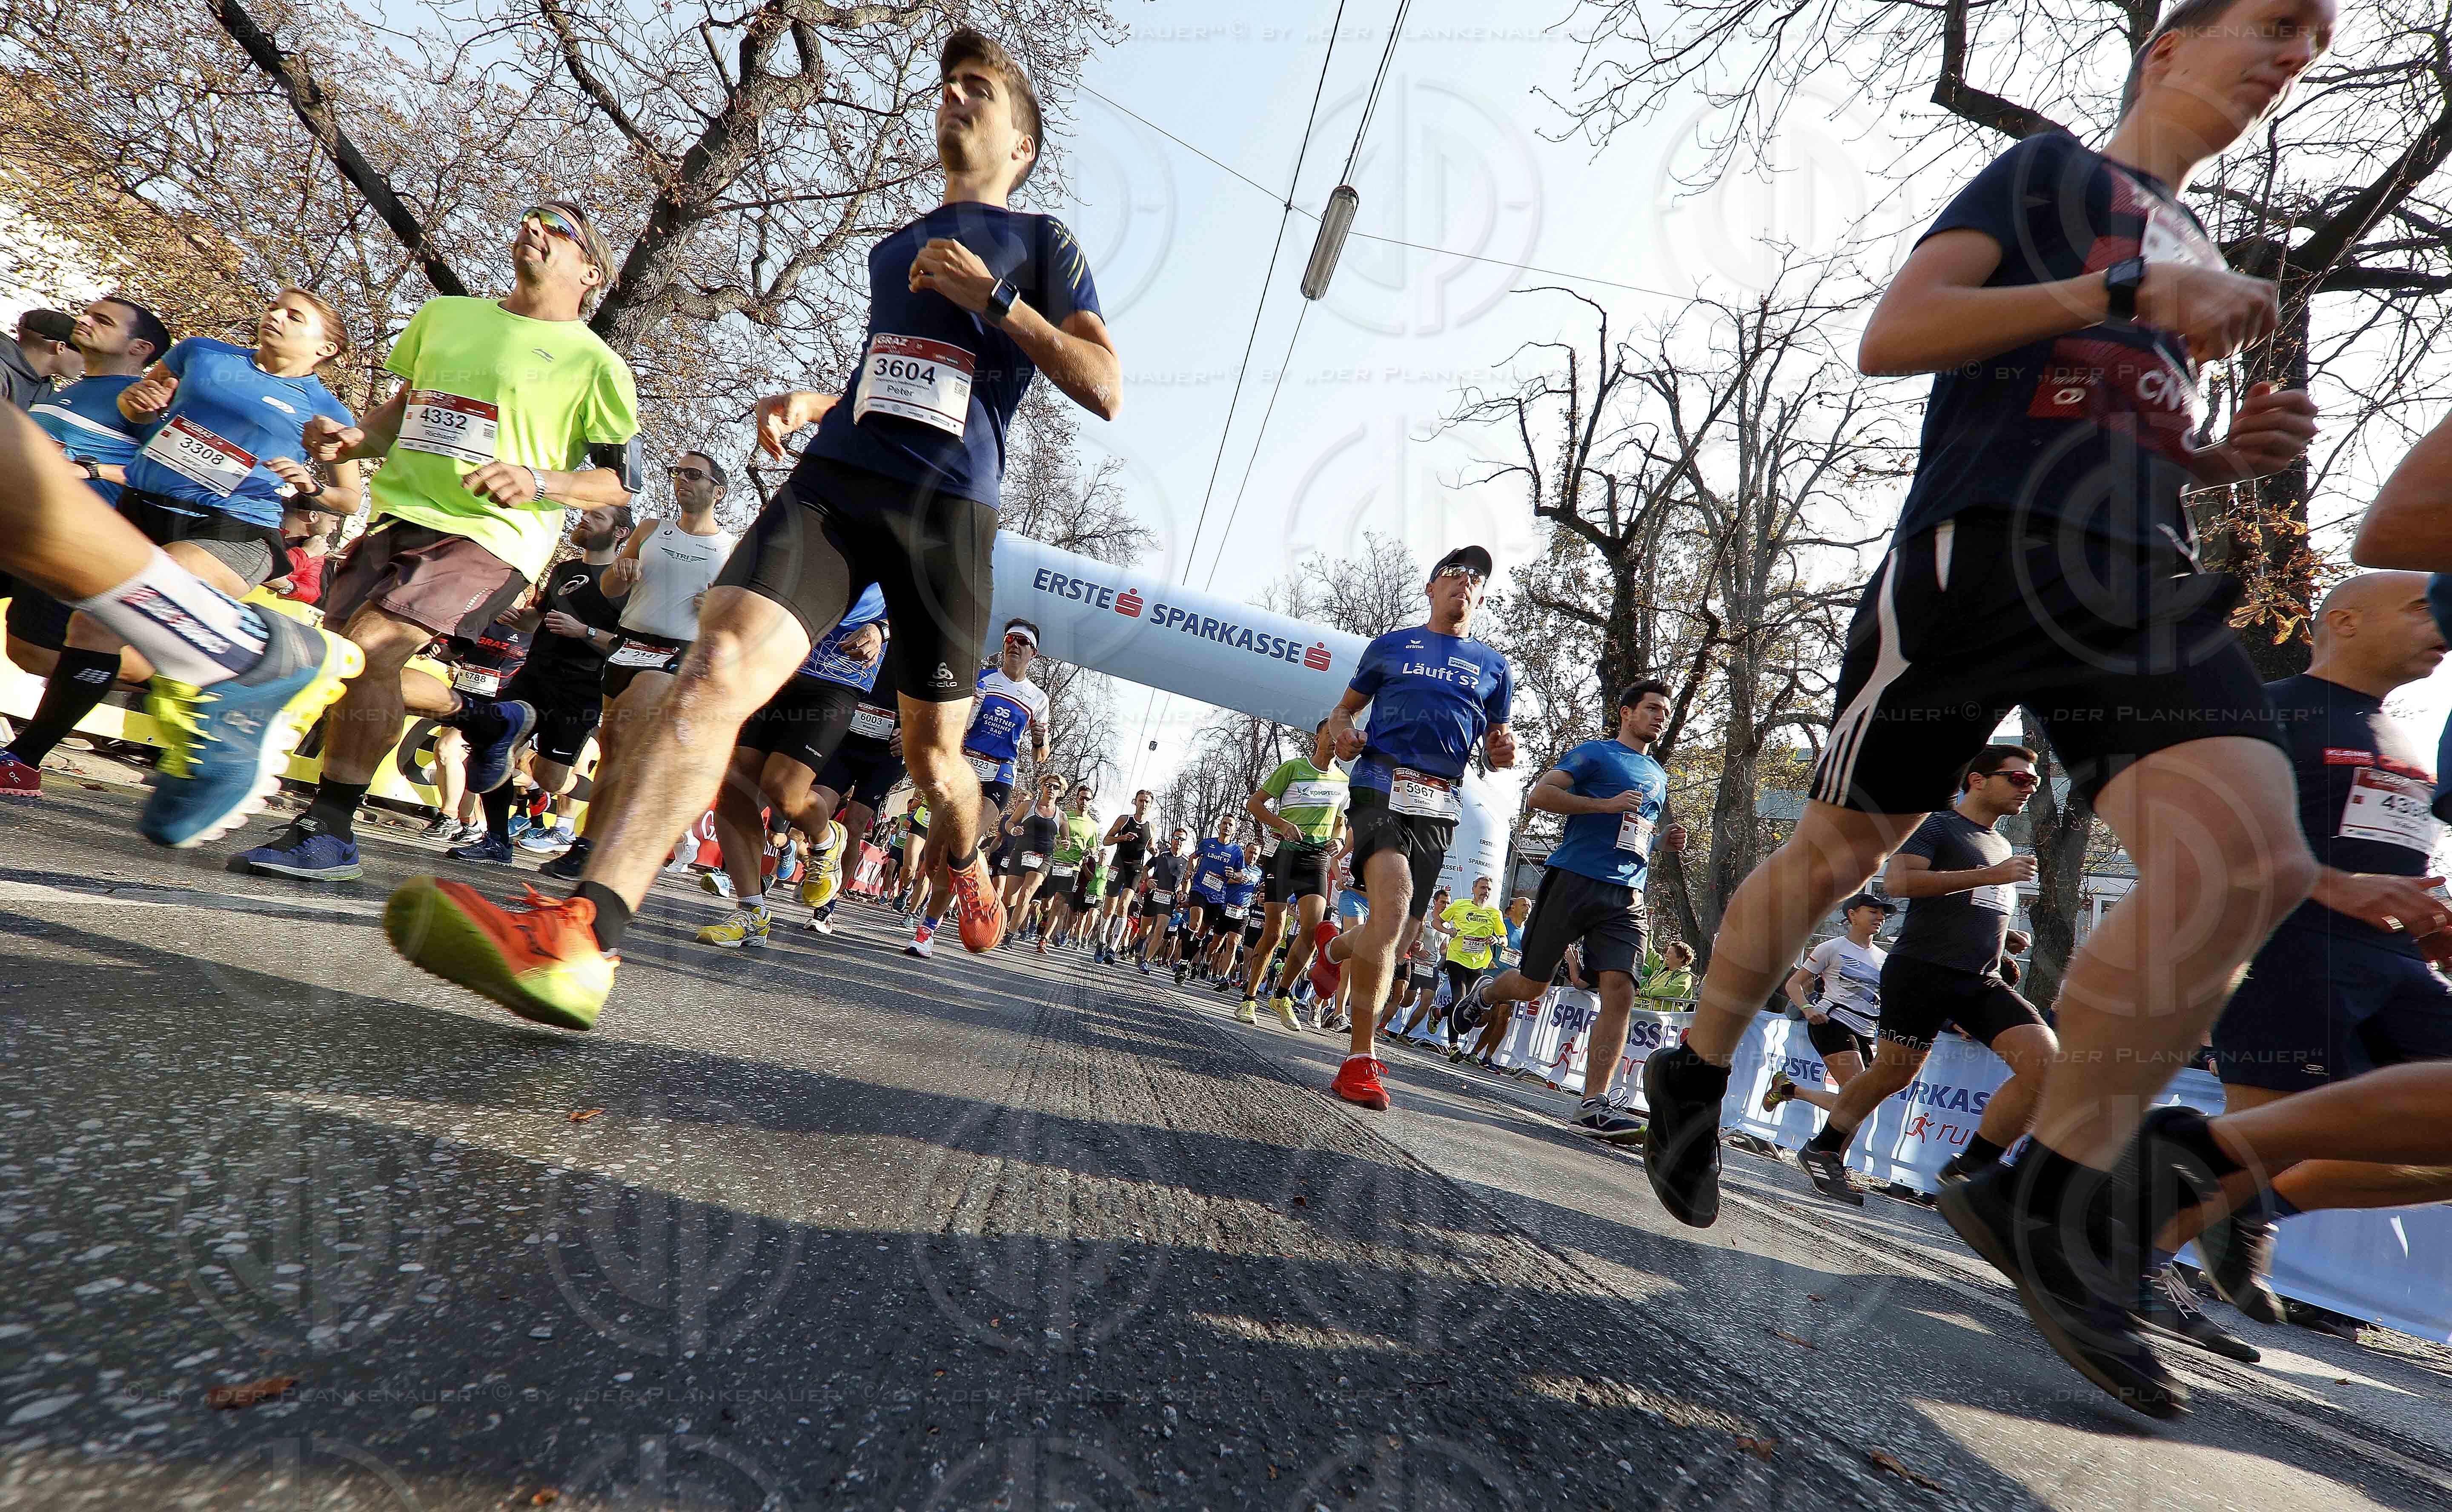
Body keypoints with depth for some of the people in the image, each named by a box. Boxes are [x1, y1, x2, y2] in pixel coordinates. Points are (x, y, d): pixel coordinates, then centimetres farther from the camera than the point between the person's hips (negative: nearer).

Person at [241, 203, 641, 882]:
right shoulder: (444, 315, 16)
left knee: (370, 647, -23)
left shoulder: (593, 362, -2)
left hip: (494, 534, -7)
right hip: (402, 517, 7)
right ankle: (489, 719, 29)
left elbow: (623, 480, -3)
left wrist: (539, 482, -19)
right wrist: (354, 439, 5)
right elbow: (403, 410, 26)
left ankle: (329, 831, -11)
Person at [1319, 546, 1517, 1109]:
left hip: (1440, 806, 4)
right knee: (1394, 901, -26)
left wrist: (1505, 752, -2)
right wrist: (1338, 731, -3)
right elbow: (1347, 706, 20)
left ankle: (1340, 948, 40)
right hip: (1382, 785, -3)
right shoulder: (1390, 646, 14)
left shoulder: (1494, 668, 19)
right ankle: (1359, 1061, -18)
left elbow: (1495, 746, 22)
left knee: (1396, 933, 2)